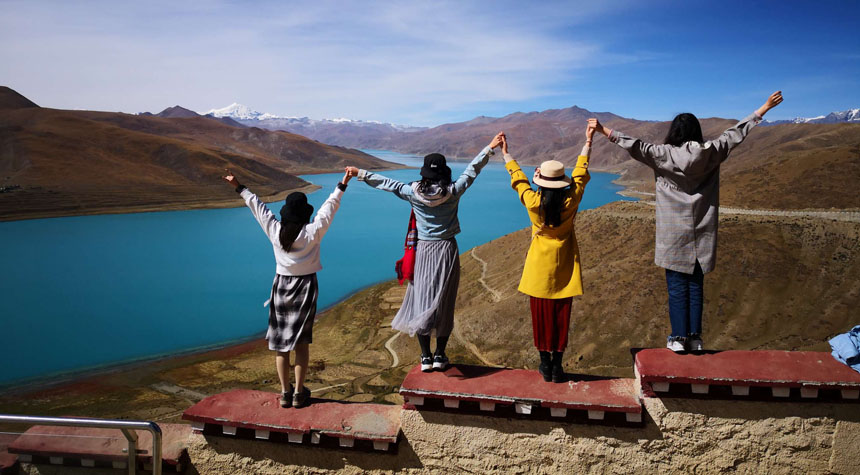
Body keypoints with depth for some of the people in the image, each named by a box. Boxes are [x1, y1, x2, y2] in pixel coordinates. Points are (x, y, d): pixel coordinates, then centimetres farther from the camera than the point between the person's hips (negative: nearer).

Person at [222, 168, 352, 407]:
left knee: (281, 341, 8)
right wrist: (342, 186, 2)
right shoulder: (313, 232, -13)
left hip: (281, 286, 2)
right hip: (305, 287, -2)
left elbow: (257, 206, 4)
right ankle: (299, 393, 10)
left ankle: (285, 393, 14)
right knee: (301, 341, 5)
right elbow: (329, 207, -6)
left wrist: (240, 187, 14)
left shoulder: (275, 231, -7)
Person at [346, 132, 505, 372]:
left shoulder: (413, 192, -8)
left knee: (422, 299, 8)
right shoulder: (453, 192, -8)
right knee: (444, 302, 8)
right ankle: (439, 356, 14)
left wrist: (361, 174, 12)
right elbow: (472, 170, -3)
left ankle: (426, 357, 11)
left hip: (423, 251, 0)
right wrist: (490, 148, 4)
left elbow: (387, 183, 1)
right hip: (446, 251, 0)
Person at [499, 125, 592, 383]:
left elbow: (517, 178, 2)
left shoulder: (533, 203, -14)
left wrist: (506, 153, 17)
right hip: (564, 268, 1)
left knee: (541, 317, 9)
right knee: (561, 317, 8)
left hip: (540, 268, -1)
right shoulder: (571, 202, -11)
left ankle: (545, 365, 17)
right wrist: (588, 142, 17)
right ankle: (556, 367, 14)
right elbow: (581, 172, 4)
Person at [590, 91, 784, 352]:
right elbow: (736, 133, 10)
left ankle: (678, 338, 6)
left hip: (674, 235, -3)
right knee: (696, 286, 10)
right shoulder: (710, 154, 0)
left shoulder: (663, 155, -9)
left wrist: (605, 131, -6)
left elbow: (635, 145, -11)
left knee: (676, 286, 3)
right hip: (702, 234, 3)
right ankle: (695, 338, 15)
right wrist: (765, 107, 22)